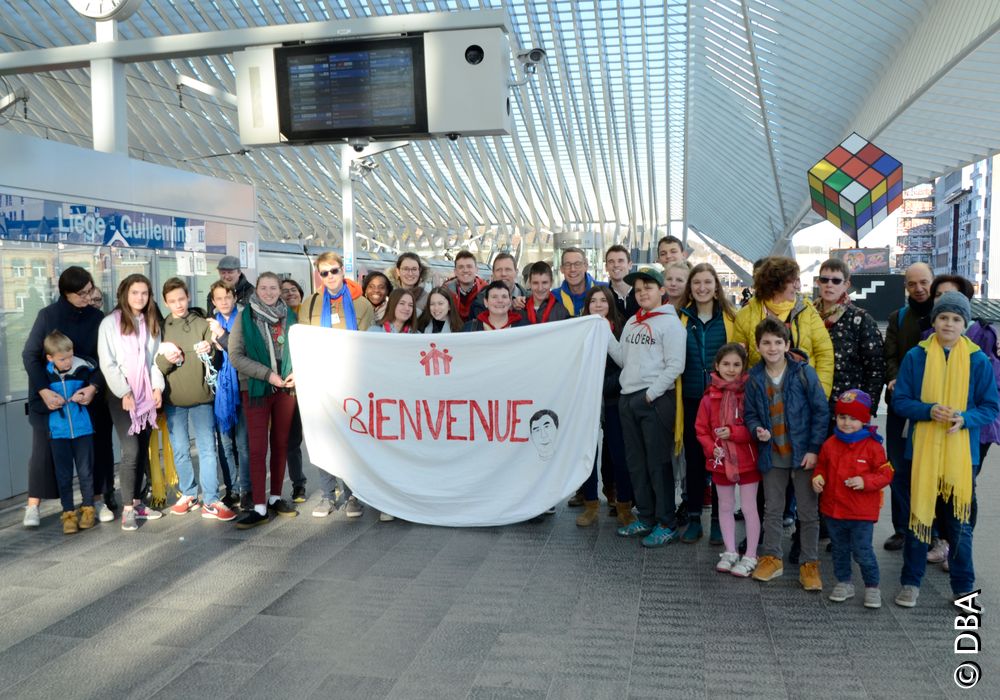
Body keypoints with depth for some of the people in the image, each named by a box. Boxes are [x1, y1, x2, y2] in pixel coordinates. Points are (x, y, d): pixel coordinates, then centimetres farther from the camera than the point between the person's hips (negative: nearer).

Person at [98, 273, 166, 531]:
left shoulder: (152, 323, 13)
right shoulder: (110, 322, -3)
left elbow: (156, 358, 10)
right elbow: (107, 363, -8)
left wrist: (157, 387, -3)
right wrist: (124, 393, -13)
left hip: (147, 394, 5)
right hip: (121, 396, -5)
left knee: (143, 450, 6)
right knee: (131, 451, -11)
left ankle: (136, 502, 15)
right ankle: (128, 509, -3)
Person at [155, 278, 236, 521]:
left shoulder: (202, 324, 5)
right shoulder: (160, 328, 7)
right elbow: (154, 365, 3)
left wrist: (210, 351, -23)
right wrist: (166, 360, -19)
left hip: (201, 396, -1)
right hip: (173, 399, 2)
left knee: (207, 449, -2)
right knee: (180, 451, 10)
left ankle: (211, 501, 1)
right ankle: (188, 494, 23)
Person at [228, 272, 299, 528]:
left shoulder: (289, 316, 6)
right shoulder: (245, 316, -2)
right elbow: (236, 355, -7)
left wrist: (298, 371, -8)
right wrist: (267, 374, -15)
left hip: (285, 387, 3)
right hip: (256, 388, -3)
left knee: (280, 443, 9)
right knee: (258, 447, -3)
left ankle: (275, 497, 22)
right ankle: (259, 507, 0)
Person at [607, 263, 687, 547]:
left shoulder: (670, 322, -5)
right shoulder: (632, 322, 15)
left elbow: (675, 366, -11)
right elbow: (622, 359, 11)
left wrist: (651, 394, -14)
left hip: (656, 401, -7)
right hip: (628, 398, 7)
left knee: (658, 462, -2)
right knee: (635, 462, 12)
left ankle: (667, 524, 9)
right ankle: (645, 518, 24)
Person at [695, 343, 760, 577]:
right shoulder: (710, 396, -1)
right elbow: (701, 429, 2)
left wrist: (733, 432, -22)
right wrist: (712, 448, -12)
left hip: (747, 460, -4)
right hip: (721, 461, 4)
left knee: (749, 508, 5)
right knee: (725, 507, 15)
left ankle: (750, 557, 18)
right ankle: (730, 552, 29)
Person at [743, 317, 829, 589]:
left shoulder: (804, 372, -10)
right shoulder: (755, 378, -1)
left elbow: (821, 411, -7)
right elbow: (749, 413, 10)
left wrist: (814, 449, -10)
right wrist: (757, 430, -12)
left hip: (803, 454, -3)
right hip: (772, 455, 3)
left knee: (808, 512, 6)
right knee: (772, 509, 13)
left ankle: (810, 563, 20)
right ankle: (772, 558, 28)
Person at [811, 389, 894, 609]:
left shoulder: (872, 446, -10)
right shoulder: (830, 444, 1)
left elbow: (885, 473, -8)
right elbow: (822, 465, 16)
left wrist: (865, 481, -23)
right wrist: (818, 477, -4)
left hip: (862, 512, -4)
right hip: (833, 509, 5)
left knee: (863, 552, 2)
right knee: (839, 550, 17)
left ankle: (872, 587, 21)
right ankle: (844, 583, 32)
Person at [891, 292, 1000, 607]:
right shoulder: (916, 357, -1)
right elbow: (899, 401, 1)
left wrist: (964, 418, -17)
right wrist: (929, 411, -17)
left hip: (962, 454, 0)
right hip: (922, 451, 0)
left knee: (960, 523, 7)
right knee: (918, 516, 8)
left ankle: (964, 588, 24)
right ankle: (910, 582, 22)